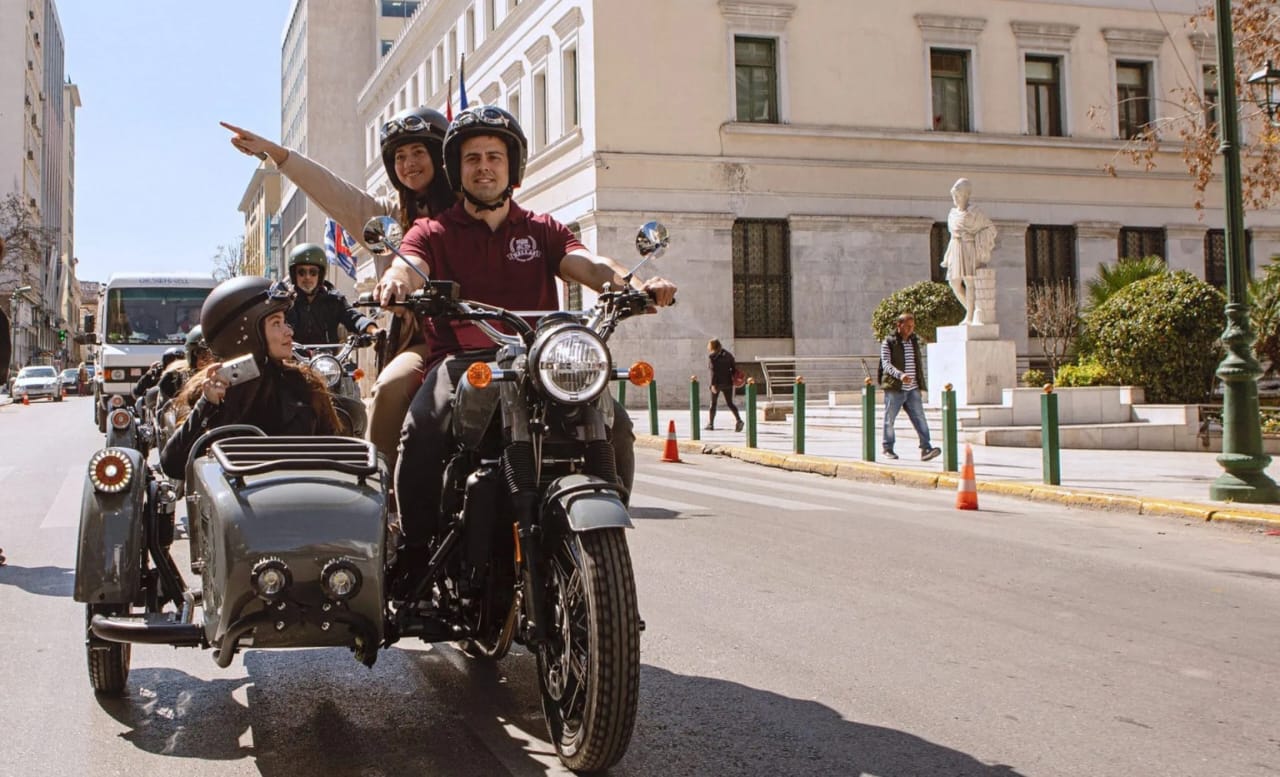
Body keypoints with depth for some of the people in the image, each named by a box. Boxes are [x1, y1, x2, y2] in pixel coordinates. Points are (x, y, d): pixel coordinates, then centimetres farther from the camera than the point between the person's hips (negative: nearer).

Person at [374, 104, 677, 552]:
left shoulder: (543, 230, 20)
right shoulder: (435, 232, 15)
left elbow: (586, 264, 2)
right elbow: (410, 266, -6)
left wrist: (633, 285, -21)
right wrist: (396, 280, -33)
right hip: (461, 359, -2)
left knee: (614, 425, -22)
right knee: (423, 430, -33)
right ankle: (416, 549, -20)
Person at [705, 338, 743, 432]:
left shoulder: (711, 356, -7)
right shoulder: (728, 355, 9)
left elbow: (713, 371, -15)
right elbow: (734, 367, 6)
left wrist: (713, 384, -17)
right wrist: (733, 378, 13)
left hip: (717, 383, -4)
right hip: (728, 382, 4)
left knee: (713, 403, 11)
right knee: (730, 403, 7)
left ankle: (710, 424, 17)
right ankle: (738, 420, -14)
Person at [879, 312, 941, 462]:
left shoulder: (915, 341, 13)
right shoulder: (888, 342, -4)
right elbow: (886, 363, -14)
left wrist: (921, 384, 17)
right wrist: (900, 375, -31)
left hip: (913, 389, 4)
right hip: (894, 388, -4)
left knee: (919, 418, -7)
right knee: (889, 420, 5)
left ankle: (926, 448, -13)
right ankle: (888, 448, 18)